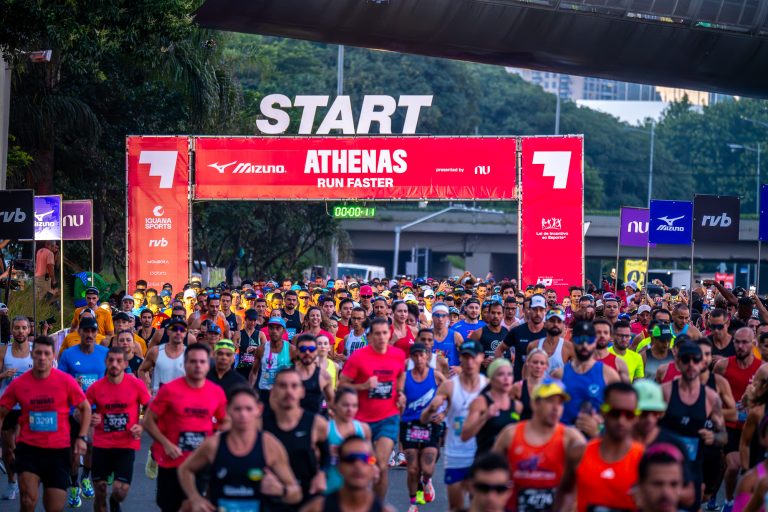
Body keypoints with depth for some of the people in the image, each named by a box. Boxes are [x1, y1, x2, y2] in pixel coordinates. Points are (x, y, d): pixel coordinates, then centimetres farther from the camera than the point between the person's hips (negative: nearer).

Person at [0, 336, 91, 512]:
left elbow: (85, 408, 6)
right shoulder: (19, 384, -3)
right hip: (28, 447, 0)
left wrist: (82, 437, -4)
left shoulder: (66, 381, -6)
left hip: (58, 450, 0)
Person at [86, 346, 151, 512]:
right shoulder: (96, 387, -3)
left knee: (120, 492, -9)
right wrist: (90, 420, -15)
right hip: (101, 444, 2)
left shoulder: (137, 385, -7)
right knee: (99, 493, 5)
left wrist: (142, 427, -11)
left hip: (127, 444, -2)